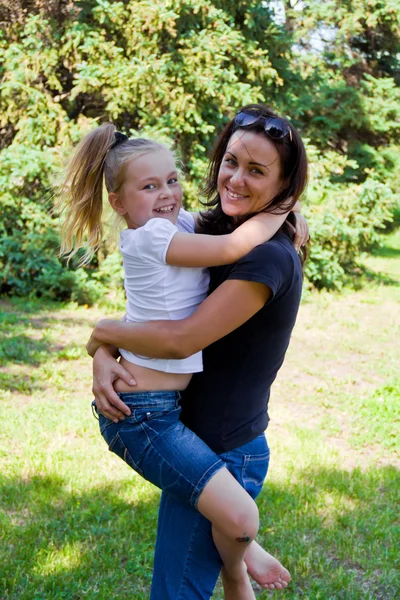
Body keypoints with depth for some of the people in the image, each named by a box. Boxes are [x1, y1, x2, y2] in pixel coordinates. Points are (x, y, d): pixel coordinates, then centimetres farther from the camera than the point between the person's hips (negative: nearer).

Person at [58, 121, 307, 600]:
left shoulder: (182, 223, 7)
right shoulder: (149, 237, -18)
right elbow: (232, 248, -26)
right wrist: (282, 208, -10)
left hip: (168, 397, 10)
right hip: (140, 412, -10)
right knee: (239, 520, -16)